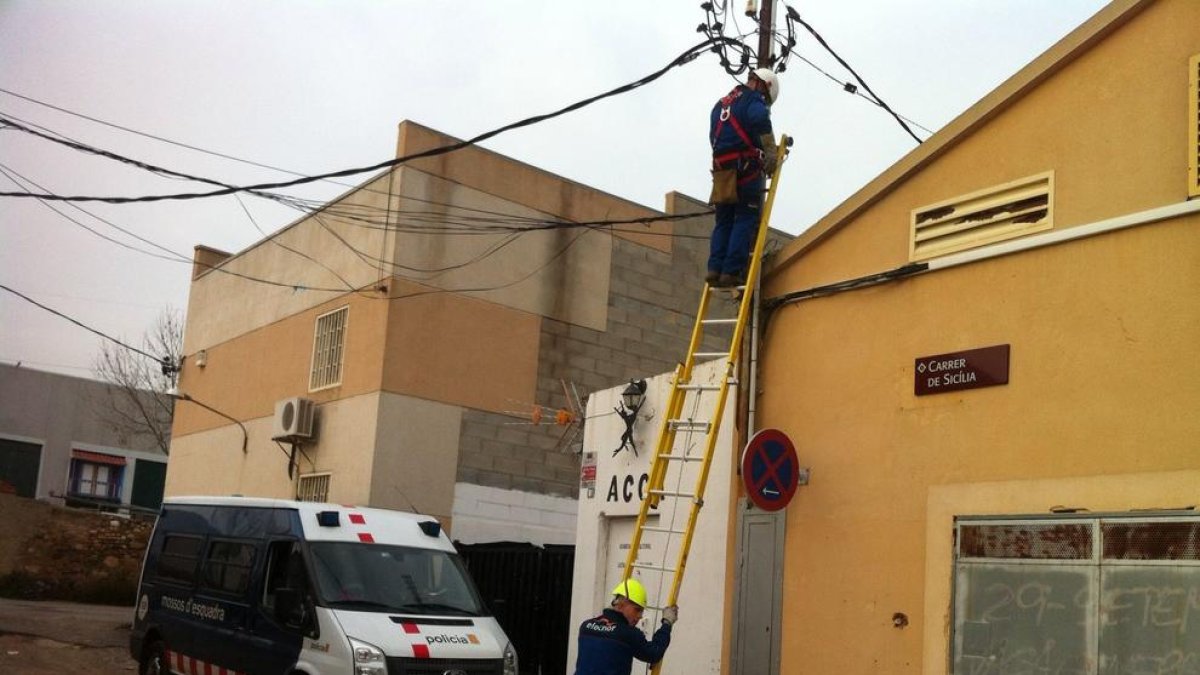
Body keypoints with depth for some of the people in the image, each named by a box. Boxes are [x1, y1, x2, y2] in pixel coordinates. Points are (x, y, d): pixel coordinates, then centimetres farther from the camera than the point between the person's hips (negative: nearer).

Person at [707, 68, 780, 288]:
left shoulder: (721, 104, 26)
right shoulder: (754, 101, 1)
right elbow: (762, 127, -18)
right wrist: (771, 158, -10)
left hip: (721, 171, 7)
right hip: (746, 169, -7)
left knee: (723, 222, 9)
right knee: (745, 222, -6)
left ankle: (715, 269, -2)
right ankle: (732, 271, -14)